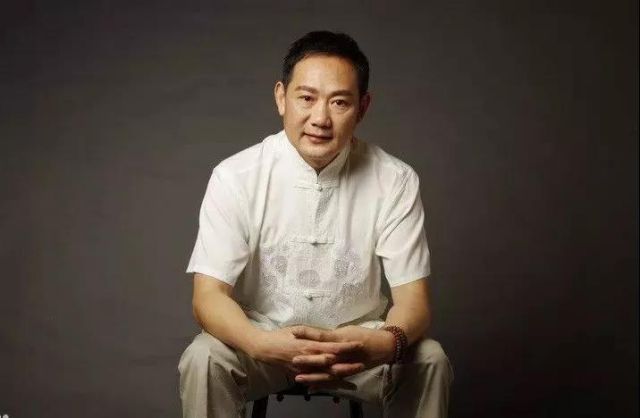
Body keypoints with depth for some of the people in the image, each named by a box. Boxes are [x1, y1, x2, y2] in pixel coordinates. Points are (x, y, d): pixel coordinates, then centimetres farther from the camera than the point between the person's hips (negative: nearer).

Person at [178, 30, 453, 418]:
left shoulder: (395, 181, -13)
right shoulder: (235, 177, -15)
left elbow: (413, 298, -13)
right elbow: (209, 295, -18)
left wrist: (384, 342, -39)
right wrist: (262, 343, -41)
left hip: (357, 340, 1)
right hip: (263, 338, 0)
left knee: (430, 361, -26)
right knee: (204, 359, -29)